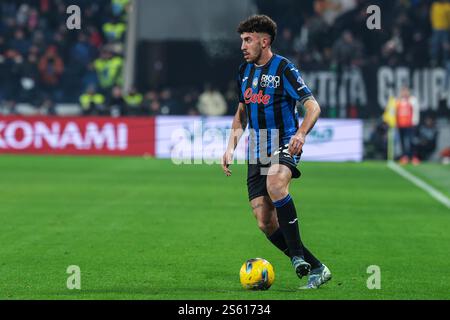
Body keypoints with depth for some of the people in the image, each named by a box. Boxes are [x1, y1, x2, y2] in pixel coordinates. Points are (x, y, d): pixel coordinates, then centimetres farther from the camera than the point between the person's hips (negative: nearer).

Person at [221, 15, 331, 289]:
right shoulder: (245, 71, 13)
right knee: (266, 224, -4)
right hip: (257, 152, 7)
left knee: (275, 183, -39)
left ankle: (297, 254, -30)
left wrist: (301, 134, -32)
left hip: (284, 145, -7)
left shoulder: (284, 68, -8)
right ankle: (316, 268, 7)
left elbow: (313, 106, -14)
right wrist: (231, 148, 13)